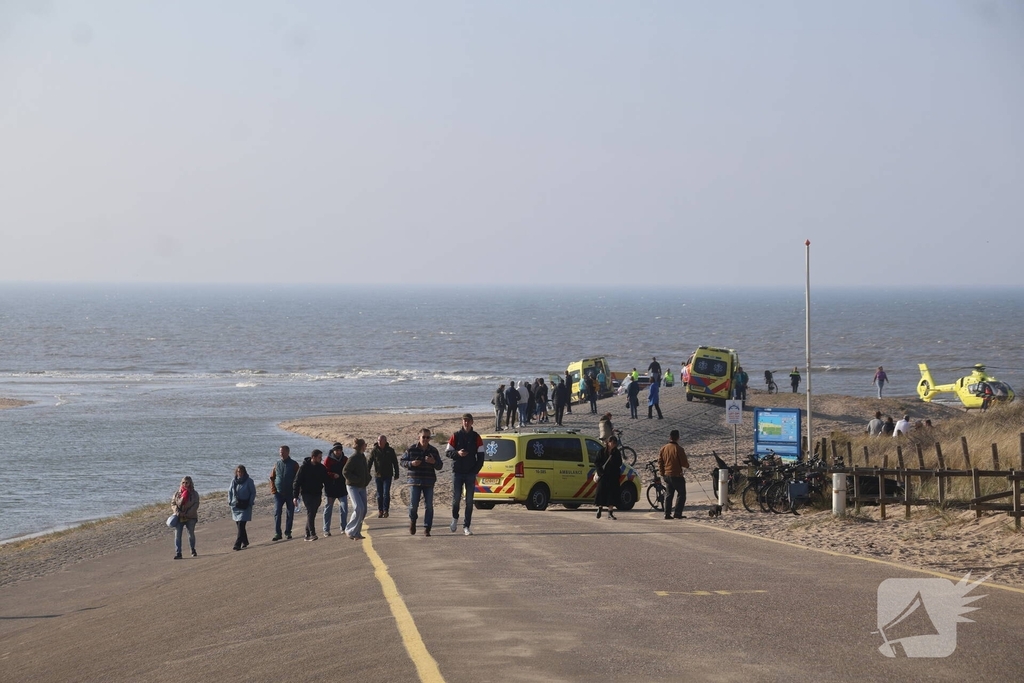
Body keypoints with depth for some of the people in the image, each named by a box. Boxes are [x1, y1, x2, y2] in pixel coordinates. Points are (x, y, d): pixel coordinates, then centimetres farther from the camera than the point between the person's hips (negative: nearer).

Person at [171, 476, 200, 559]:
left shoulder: (194, 494, 2)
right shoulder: (177, 493, 7)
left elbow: (196, 505, -6)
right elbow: (173, 504, 5)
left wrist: (187, 514, -16)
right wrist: (177, 512, -15)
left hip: (190, 517, -1)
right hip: (179, 518, 1)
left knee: (191, 534, 8)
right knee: (177, 535, -9)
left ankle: (193, 550, 28)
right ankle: (178, 553, -11)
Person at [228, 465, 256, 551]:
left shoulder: (248, 481, -6)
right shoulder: (234, 481, 5)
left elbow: (253, 493, -2)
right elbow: (230, 491, 17)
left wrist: (250, 503, -9)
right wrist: (230, 501, 7)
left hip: (245, 506, -5)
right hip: (235, 505, 5)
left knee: (241, 525, -12)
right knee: (238, 525, 11)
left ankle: (238, 544, -15)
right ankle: (245, 542, 27)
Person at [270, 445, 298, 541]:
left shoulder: (294, 464, 0)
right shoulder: (277, 464, 7)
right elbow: (272, 478, 13)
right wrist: (273, 489, 0)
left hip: (290, 493, -1)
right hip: (278, 493, 1)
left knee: (290, 514, 5)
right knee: (277, 513, -8)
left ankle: (288, 532, 16)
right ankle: (277, 533, -7)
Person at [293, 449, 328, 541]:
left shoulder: (322, 468, 6)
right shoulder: (304, 467, -7)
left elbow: (326, 481, 14)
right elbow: (297, 481, -6)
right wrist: (295, 496, -10)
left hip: (317, 494, 5)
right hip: (307, 494, -5)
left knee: (312, 514, 6)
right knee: (310, 513, -15)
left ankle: (308, 535, 12)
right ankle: (312, 534, -20)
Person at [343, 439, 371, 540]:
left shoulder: (363, 457, 11)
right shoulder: (353, 458, -15)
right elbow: (345, 471, -18)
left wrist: (367, 479, 9)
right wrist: (357, 480, -21)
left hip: (362, 487, 9)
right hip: (353, 487, -8)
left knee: (363, 510, 4)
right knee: (359, 508, -18)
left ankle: (356, 533, 11)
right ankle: (349, 531, -7)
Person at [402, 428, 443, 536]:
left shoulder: (433, 451, 5)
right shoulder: (411, 449, 1)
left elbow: (440, 466, 8)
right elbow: (403, 462, 5)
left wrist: (434, 462, -14)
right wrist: (411, 463, -15)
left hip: (428, 482, 1)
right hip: (415, 481, -1)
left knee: (429, 506, -2)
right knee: (413, 505, -4)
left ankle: (426, 529, 3)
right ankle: (412, 521, 26)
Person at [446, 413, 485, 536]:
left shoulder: (476, 437, 5)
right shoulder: (456, 436, 3)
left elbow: (480, 456, 6)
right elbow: (447, 452, 3)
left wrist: (476, 470, -5)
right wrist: (458, 453, -17)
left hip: (471, 473, 1)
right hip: (457, 472, -1)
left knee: (469, 501, -1)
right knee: (456, 498, -3)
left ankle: (466, 526, 2)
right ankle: (455, 518, 24)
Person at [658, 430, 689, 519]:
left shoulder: (663, 448, 5)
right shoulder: (678, 449, -15)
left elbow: (660, 462, 10)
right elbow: (684, 463, -12)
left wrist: (662, 473, 19)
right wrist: (687, 466, 10)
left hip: (666, 475, 6)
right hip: (677, 475, -6)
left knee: (668, 495, 13)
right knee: (681, 495, 2)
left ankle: (667, 514, 10)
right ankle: (677, 513, -6)